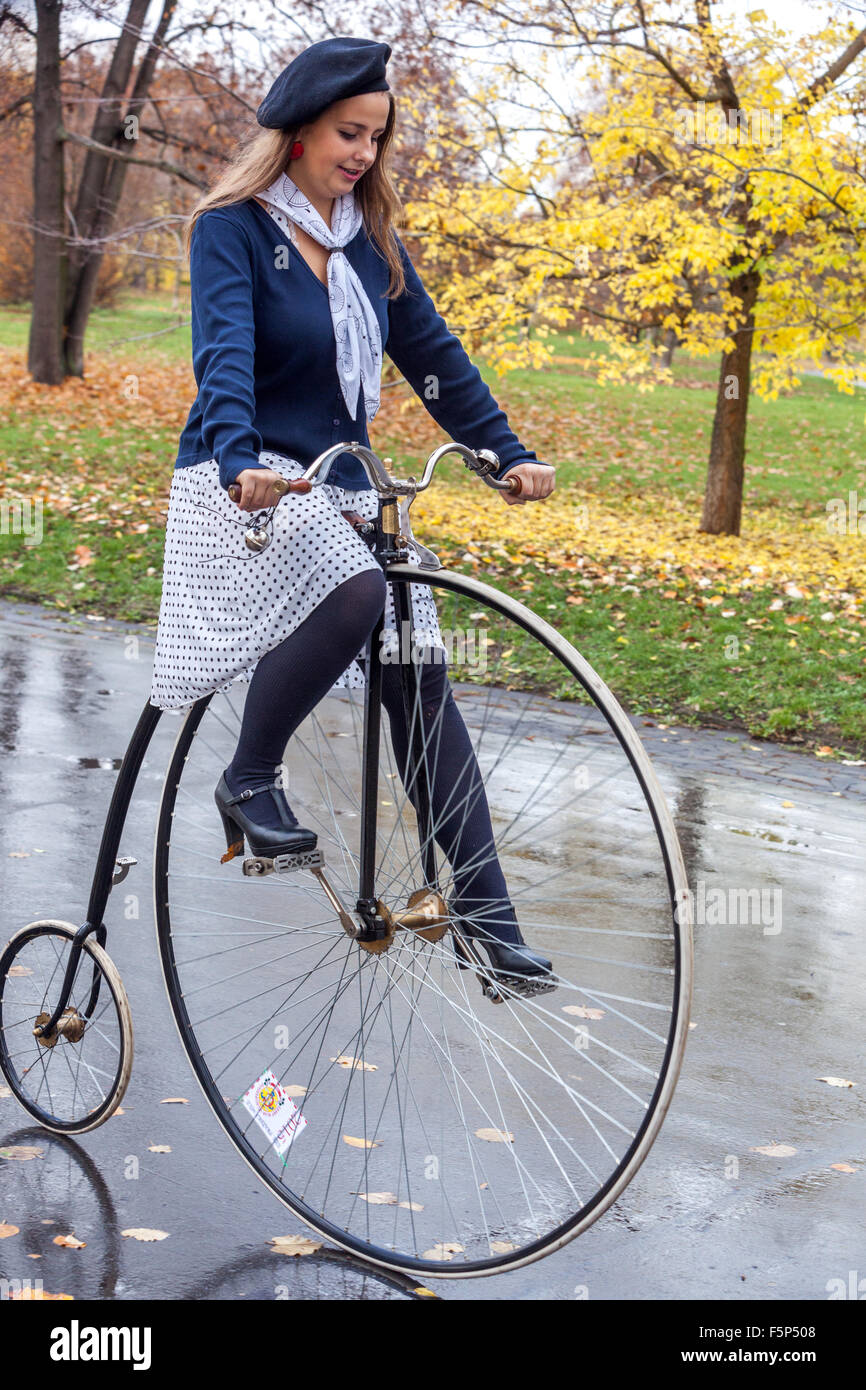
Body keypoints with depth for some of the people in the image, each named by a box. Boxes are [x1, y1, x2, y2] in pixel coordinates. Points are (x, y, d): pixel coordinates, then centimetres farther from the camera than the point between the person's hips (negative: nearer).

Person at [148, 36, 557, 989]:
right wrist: (241, 461, -40)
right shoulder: (232, 228, -7)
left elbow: (431, 352, 14)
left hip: (343, 488, 6)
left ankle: (482, 910, 2)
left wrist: (510, 455, 5)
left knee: (420, 677, -4)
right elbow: (224, 353, -22)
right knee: (354, 592, -35)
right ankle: (249, 781, -13)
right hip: (246, 484, -6)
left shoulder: (368, 237, 12)